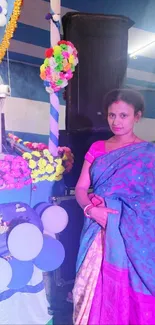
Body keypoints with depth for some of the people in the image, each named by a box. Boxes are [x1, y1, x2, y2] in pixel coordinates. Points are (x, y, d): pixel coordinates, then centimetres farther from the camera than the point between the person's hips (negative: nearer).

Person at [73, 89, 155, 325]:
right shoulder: (97, 148, 6)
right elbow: (81, 188, 4)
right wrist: (91, 208, -14)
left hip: (133, 235, -3)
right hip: (99, 231, 3)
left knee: (130, 293, 9)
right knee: (98, 292, 14)